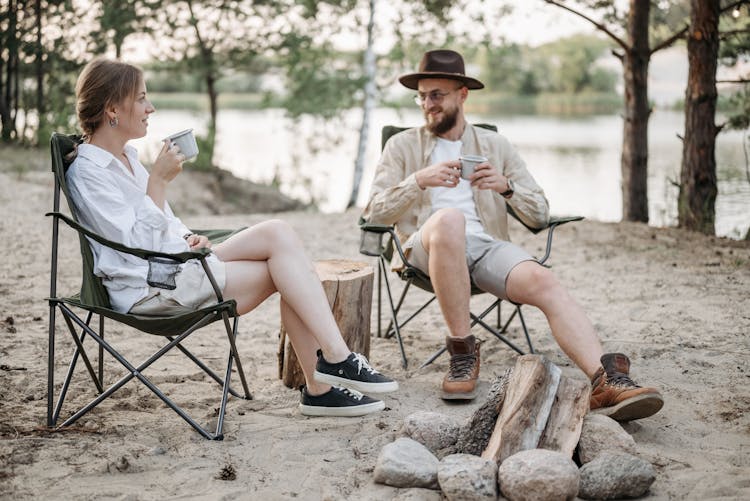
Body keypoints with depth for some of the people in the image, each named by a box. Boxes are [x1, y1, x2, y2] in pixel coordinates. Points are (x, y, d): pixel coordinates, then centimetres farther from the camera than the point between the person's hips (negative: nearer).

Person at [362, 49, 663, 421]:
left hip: (485, 246, 2)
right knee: (449, 219, -38)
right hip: (427, 247, -2)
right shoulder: (402, 146, 17)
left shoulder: (496, 146, 21)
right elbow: (375, 213, 4)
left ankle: (608, 382, -45)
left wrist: (507, 187, -6)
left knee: (543, 281, -29)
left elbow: (540, 216, 15)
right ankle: (462, 351, -26)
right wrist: (419, 180, -12)